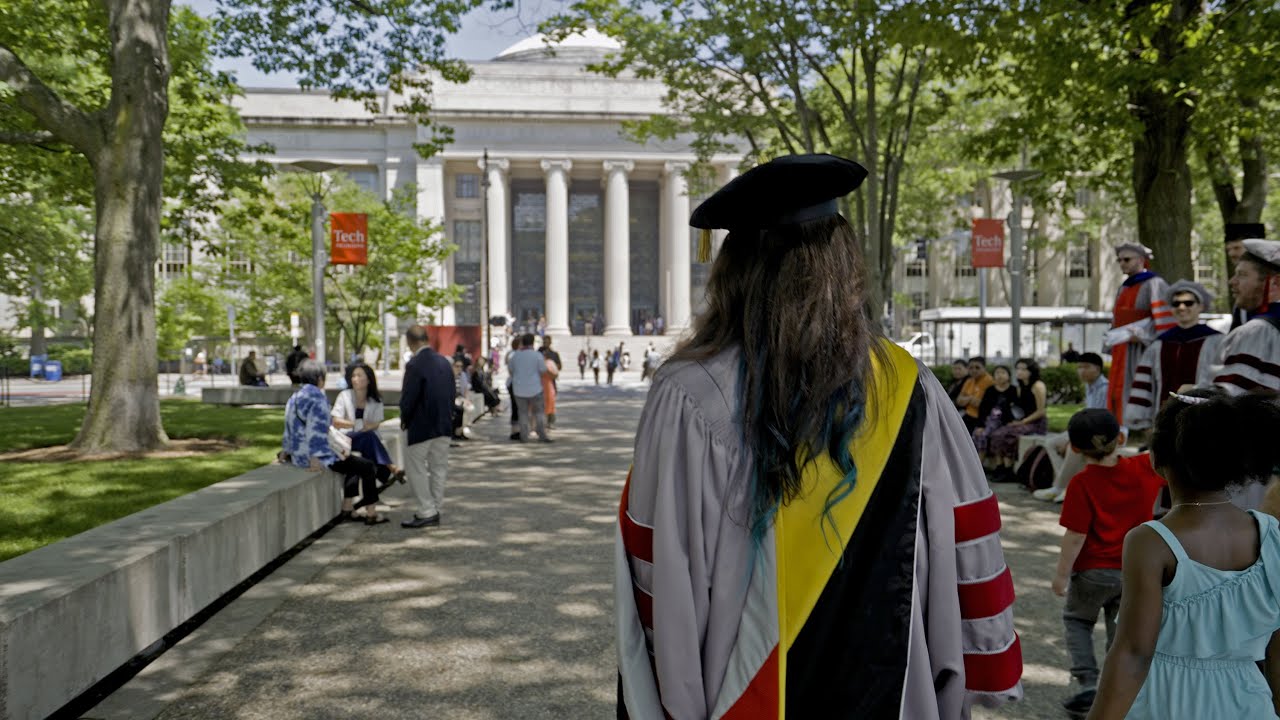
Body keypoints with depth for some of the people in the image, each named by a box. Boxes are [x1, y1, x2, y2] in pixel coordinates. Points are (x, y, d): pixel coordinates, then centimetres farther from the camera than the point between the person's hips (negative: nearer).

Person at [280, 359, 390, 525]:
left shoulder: (294, 398, 13)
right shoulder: (316, 398, -17)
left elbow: (289, 431, 23)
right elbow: (315, 432, -25)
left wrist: (285, 451, 33)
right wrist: (315, 459, -26)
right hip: (319, 455, -11)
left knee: (353, 461, 25)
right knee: (367, 467, -2)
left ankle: (347, 508, 22)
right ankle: (371, 514, 3)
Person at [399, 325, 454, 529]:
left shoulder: (415, 365, -17)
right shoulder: (445, 362, 4)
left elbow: (408, 398, -17)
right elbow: (452, 394, 8)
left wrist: (404, 420, -2)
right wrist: (445, 415, 15)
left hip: (420, 427, -7)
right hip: (443, 426, 7)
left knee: (416, 468, 4)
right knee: (438, 468, 12)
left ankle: (426, 512, 4)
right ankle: (435, 510, 20)